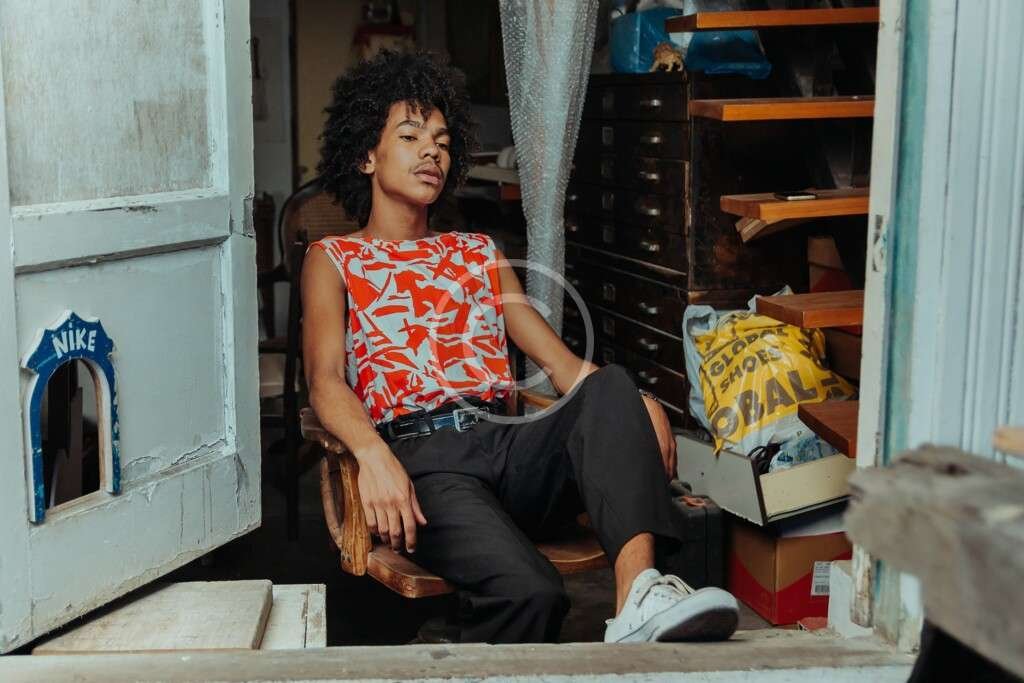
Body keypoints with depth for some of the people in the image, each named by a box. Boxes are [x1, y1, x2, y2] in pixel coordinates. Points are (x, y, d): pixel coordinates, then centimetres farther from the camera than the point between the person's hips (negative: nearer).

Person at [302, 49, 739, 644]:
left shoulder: (480, 253, 29)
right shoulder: (334, 260, 16)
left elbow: (556, 358, 17)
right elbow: (326, 379, -1)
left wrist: (632, 405, -5)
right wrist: (373, 455, -24)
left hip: (509, 441, 5)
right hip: (420, 453, -4)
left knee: (611, 386, -30)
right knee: (529, 590, -35)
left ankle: (639, 596, -44)